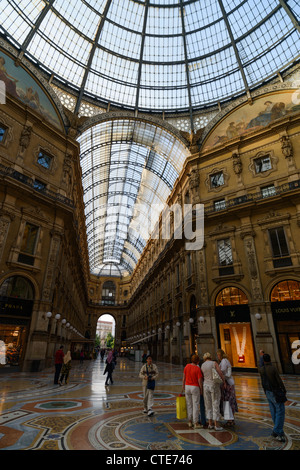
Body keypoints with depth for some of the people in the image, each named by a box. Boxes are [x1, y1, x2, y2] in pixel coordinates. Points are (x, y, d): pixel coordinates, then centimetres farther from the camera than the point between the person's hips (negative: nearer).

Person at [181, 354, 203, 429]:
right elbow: (200, 381, -15)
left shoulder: (187, 366, -3)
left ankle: (190, 422, 20)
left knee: (189, 405, 13)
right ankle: (196, 424, 10)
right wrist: (201, 390, -1)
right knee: (195, 405, 5)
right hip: (195, 388, -4)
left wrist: (183, 386, 11)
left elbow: (184, 377, 2)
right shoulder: (198, 369, -16)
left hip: (187, 387, 4)